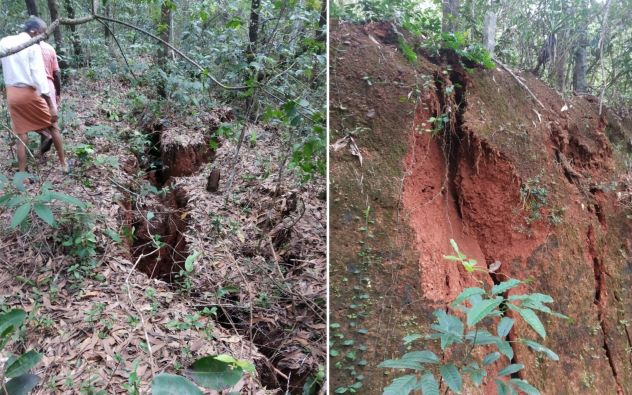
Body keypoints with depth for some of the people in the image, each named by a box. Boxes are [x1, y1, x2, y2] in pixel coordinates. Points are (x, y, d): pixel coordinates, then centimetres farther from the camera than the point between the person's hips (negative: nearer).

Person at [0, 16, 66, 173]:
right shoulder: (33, 47, -11)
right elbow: (39, 77, -17)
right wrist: (51, 106, -16)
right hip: (30, 93, -5)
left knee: (21, 134, 12)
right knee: (52, 126, 12)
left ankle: (21, 174, 12)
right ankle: (63, 164, 17)